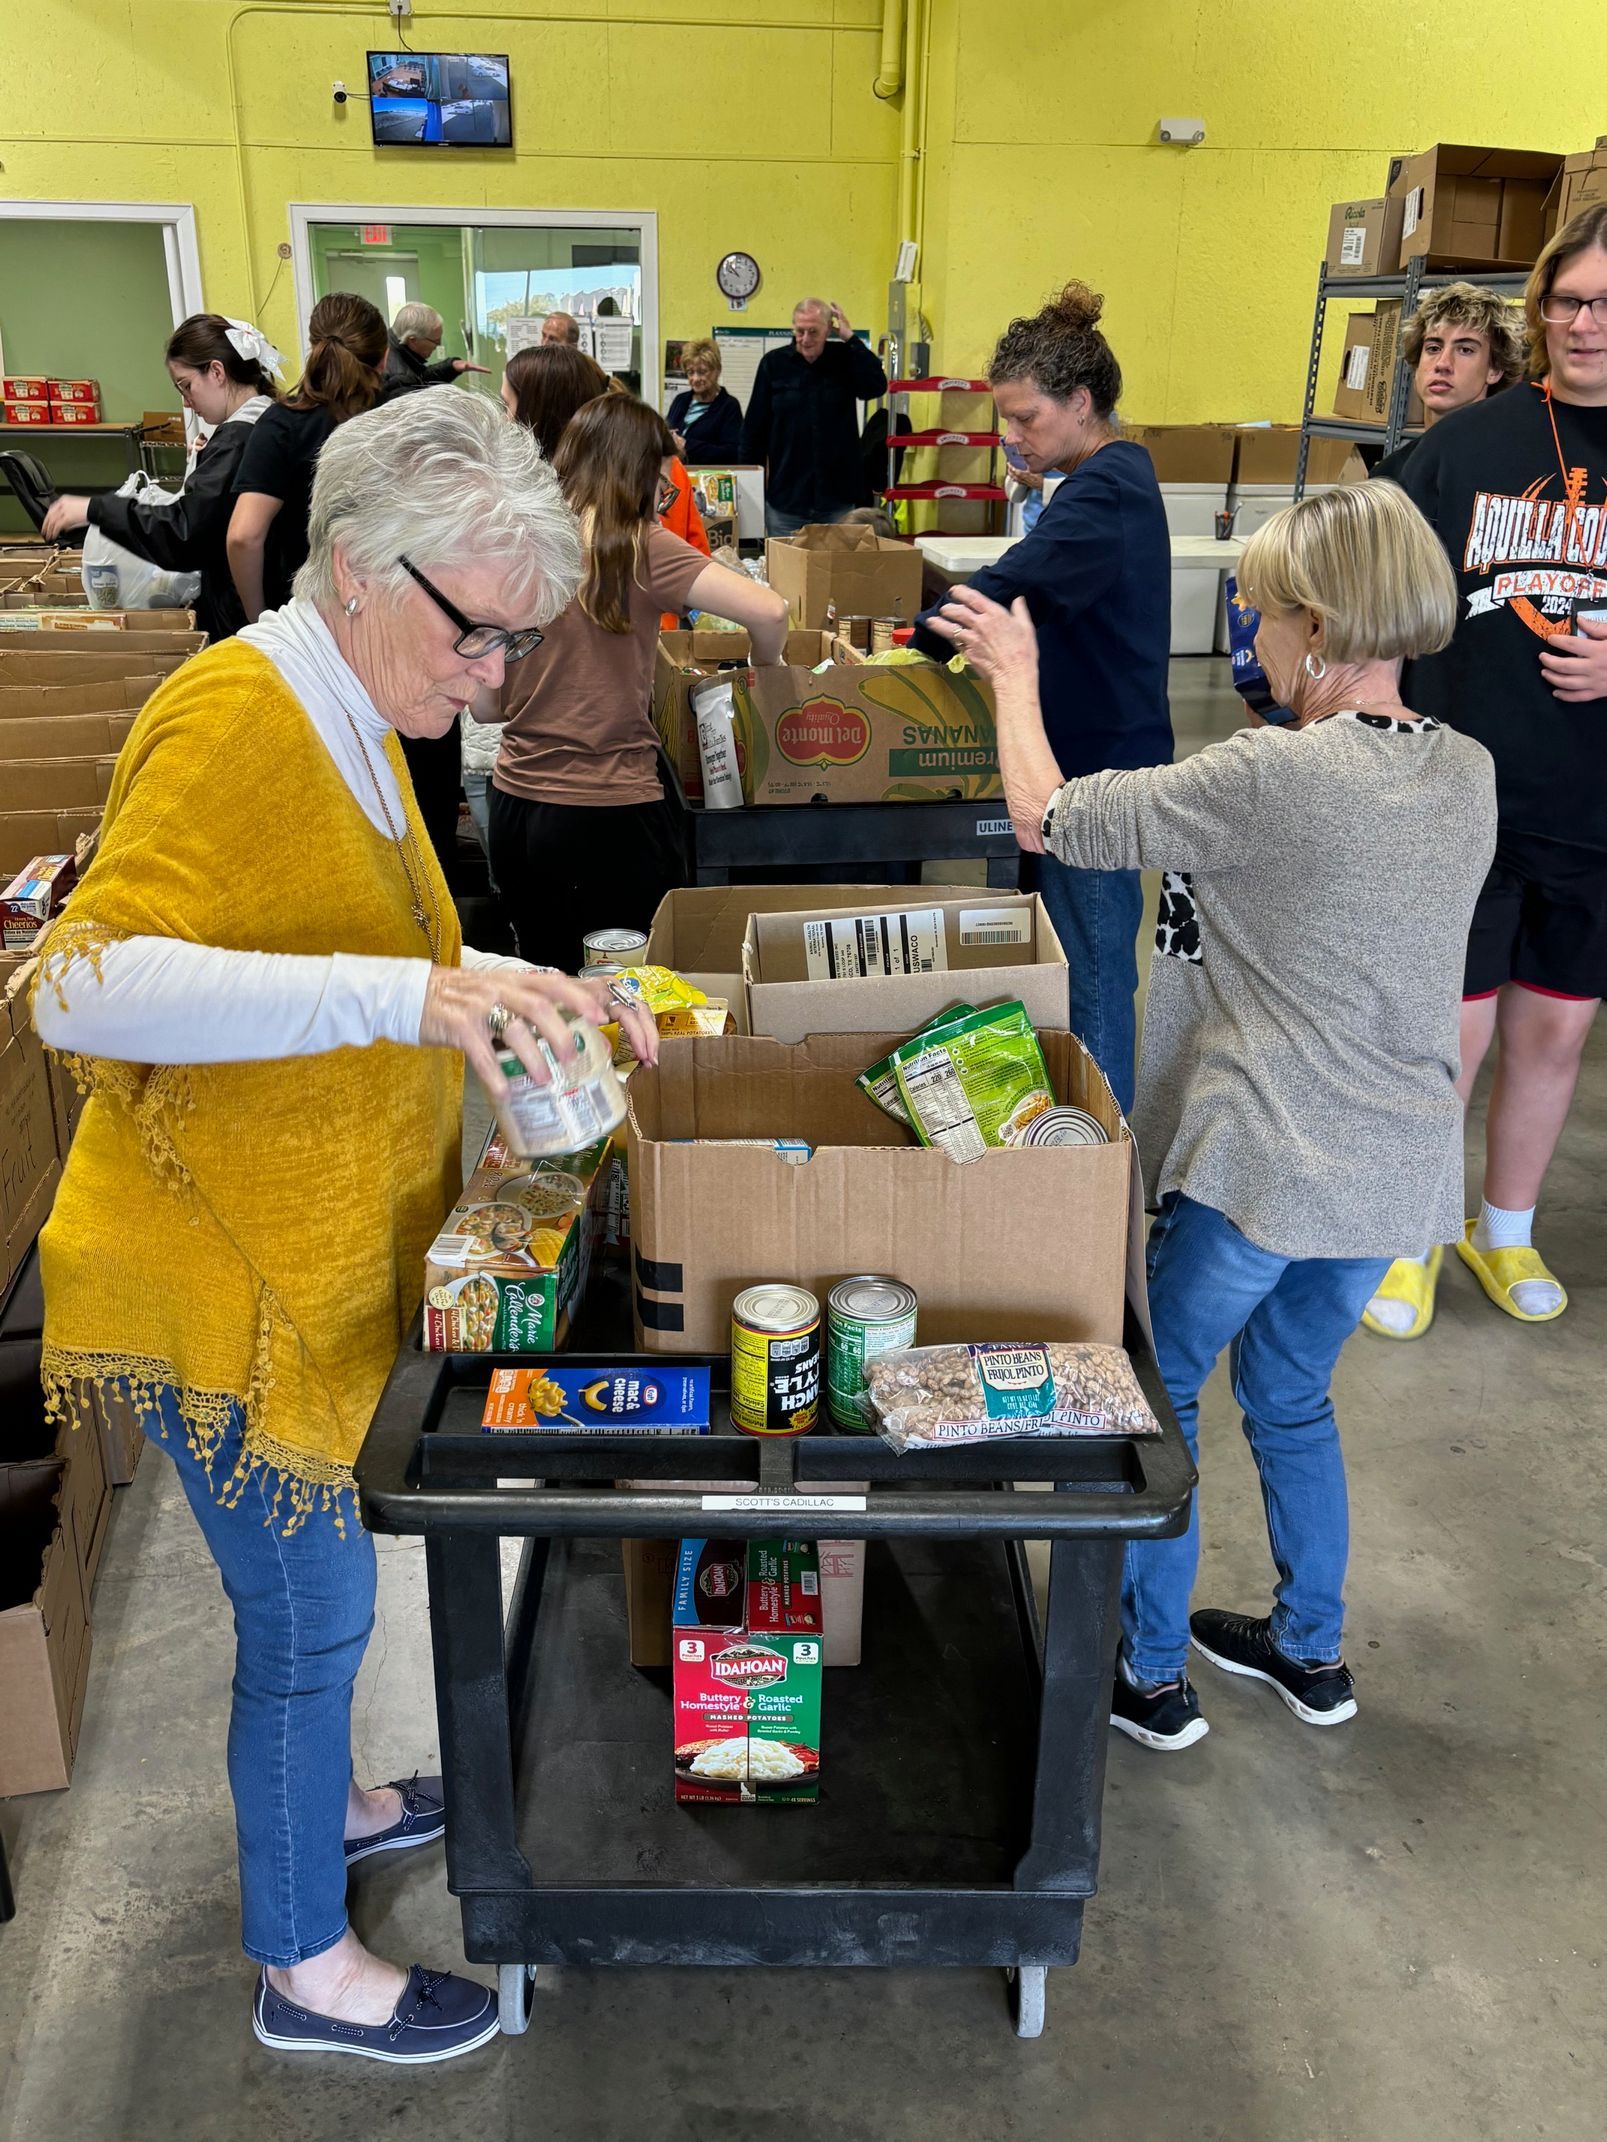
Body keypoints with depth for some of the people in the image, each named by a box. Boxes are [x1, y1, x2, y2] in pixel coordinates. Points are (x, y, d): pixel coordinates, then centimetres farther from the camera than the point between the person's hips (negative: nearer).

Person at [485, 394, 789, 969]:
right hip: (609, 815, -5)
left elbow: (484, 705, 7)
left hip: (515, 808, 5)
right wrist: (768, 671, 2)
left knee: (545, 976, 20)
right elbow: (768, 610, -19)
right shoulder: (639, 547, -8)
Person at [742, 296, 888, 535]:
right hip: (785, 498, 0)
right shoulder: (774, 363, 3)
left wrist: (850, 338, -11)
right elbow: (754, 427, 5)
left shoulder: (845, 359, 4)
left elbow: (877, 386, -14)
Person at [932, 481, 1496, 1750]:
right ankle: (1312, 1650, 42)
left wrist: (1015, 674, 2)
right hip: (1399, 1168, 7)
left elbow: (1045, 817, -14)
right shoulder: (1469, 774, 0)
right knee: (1292, 1400, 26)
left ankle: (1149, 1673, 28)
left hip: (1259, 1169, -7)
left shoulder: (1274, 777, -22)